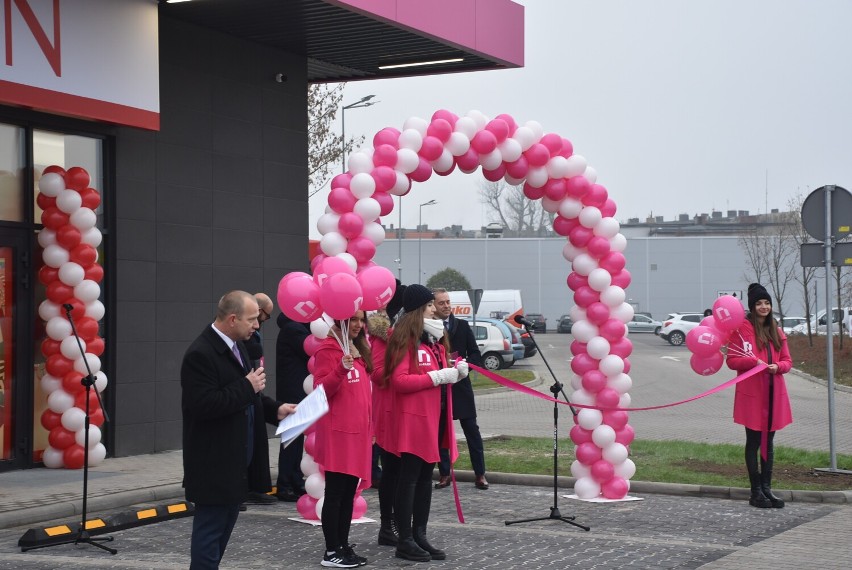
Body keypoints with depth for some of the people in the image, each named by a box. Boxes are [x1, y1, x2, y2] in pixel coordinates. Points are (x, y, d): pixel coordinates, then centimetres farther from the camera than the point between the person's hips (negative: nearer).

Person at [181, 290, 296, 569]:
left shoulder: (236, 346, 11)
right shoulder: (200, 354, -20)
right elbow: (203, 405, -27)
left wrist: (274, 409, 8)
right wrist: (247, 387, -22)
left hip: (235, 458, 10)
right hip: (214, 463, -10)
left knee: (224, 525, 15)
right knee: (211, 527, -5)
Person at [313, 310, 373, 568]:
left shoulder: (359, 351, 16)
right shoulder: (327, 350, -10)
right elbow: (321, 391, -16)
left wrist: (369, 425, 21)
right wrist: (341, 369, -30)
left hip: (358, 431, 8)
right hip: (337, 432, -8)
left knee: (349, 493, 11)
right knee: (335, 493, -4)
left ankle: (344, 546, 16)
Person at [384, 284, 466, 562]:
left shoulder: (434, 338, 16)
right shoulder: (405, 339, -12)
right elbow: (399, 380, -21)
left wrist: (455, 372, 4)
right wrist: (438, 376, -21)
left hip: (436, 415, 9)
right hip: (414, 418, -9)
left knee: (425, 476, 12)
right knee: (409, 477, -4)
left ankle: (420, 535, 18)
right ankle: (405, 541, 1)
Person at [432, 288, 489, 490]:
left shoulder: (462, 326, 5)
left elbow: (475, 354, 6)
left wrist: (465, 364, -13)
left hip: (460, 385, 2)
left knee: (472, 430, 2)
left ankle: (480, 474, 7)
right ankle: (444, 474, 14)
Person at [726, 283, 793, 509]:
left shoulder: (777, 331, 12)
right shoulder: (742, 329, -5)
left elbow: (787, 361, 14)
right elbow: (731, 360, -7)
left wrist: (778, 366, -8)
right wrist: (754, 362, -21)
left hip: (774, 393, 6)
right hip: (751, 393, -6)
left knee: (768, 442, 10)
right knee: (754, 442, 0)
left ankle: (767, 489, 16)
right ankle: (756, 492, 5)